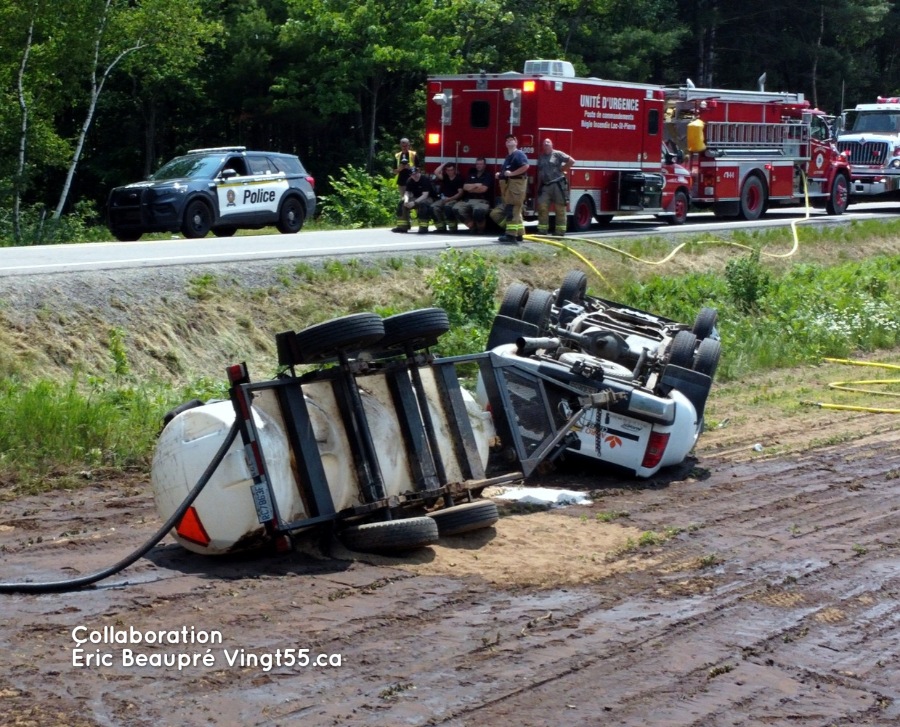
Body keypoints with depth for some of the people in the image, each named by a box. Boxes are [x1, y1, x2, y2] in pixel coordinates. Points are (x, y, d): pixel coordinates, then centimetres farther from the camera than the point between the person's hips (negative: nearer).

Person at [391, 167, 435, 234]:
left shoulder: (425, 180, -21)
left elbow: (425, 195, -28)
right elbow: (407, 192, -2)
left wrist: (414, 202, -37)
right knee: (402, 204, -11)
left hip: (428, 198, -7)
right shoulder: (410, 181, -1)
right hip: (416, 198, 7)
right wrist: (406, 200, -26)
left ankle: (423, 228, -36)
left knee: (422, 204, -39)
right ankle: (402, 227, -7)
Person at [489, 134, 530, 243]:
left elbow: (525, 166, -23)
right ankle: (518, 234, 16)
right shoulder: (508, 156, 23)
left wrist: (512, 173, -21)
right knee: (514, 210, 12)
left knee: (512, 210, -15)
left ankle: (511, 235, -19)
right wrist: (501, 174, 12)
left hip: (516, 183, -11)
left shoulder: (519, 154, -8)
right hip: (508, 184, 11)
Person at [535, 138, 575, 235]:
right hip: (545, 186, 5)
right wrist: (538, 187, 13)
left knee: (560, 209, -2)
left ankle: (560, 232, 1)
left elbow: (571, 161, -5)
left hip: (558, 185, -5)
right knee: (542, 207, -3)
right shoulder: (541, 157, 17)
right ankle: (542, 231, 0)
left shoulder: (557, 154, 1)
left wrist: (561, 169, -3)